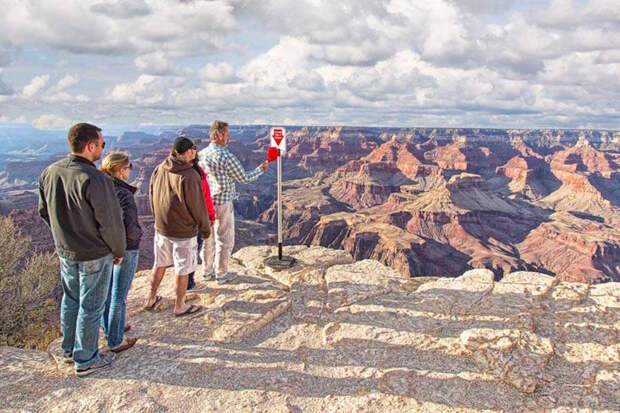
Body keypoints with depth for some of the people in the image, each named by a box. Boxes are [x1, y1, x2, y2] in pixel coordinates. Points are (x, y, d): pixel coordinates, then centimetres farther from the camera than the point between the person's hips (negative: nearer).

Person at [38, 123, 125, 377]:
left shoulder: (49, 173, -4)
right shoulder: (95, 180, -27)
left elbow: (44, 211, 8)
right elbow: (111, 222, -22)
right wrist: (118, 251, -6)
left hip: (64, 251, 7)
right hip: (95, 255, -7)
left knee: (71, 300, 24)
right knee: (90, 307, 8)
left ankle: (70, 348, 42)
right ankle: (85, 360, 24)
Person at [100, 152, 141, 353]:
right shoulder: (124, 195, -25)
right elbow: (130, 229, -26)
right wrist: (140, 232, -6)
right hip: (124, 250, -7)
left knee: (107, 290, 23)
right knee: (119, 296, 7)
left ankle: (110, 328, 42)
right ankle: (115, 341, 20)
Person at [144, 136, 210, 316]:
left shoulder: (159, 169, -1)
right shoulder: (190, 176, -22)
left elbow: (152, 195, 9)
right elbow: (197, 206, -17)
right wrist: (205, 227, -2)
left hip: (161, 227, 7)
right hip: (183, 231, -6)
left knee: (159, 263, 23)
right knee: (183, 269, 9)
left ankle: (151, 299, 36)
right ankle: (180, 306, 23)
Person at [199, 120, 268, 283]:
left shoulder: (201, 154, 0)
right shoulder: (226, 156, -20)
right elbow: (244, 178, -12)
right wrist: (261, 169, 2)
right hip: (222, 204, -7)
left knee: (208, 238, 18)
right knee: (224, 240, 8)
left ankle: (208, 270, 31)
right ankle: (221, 274, 18)